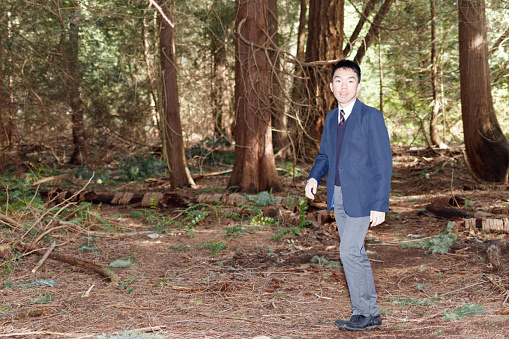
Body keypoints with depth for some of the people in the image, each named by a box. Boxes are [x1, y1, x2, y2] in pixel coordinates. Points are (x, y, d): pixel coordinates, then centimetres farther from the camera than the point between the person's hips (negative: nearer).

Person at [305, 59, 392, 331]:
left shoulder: (371, 117, -10)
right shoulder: (331, 118, 11)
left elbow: (383, 163, -12)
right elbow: (324, 155, 20)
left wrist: (380, 205, -16)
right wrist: (314, 177, -2)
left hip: (361, 197, -7)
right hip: (338, 196, 7)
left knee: (349, 252, -11)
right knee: (355, 255, 11)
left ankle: (363, 313, 3)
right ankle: (372, 314, 20)